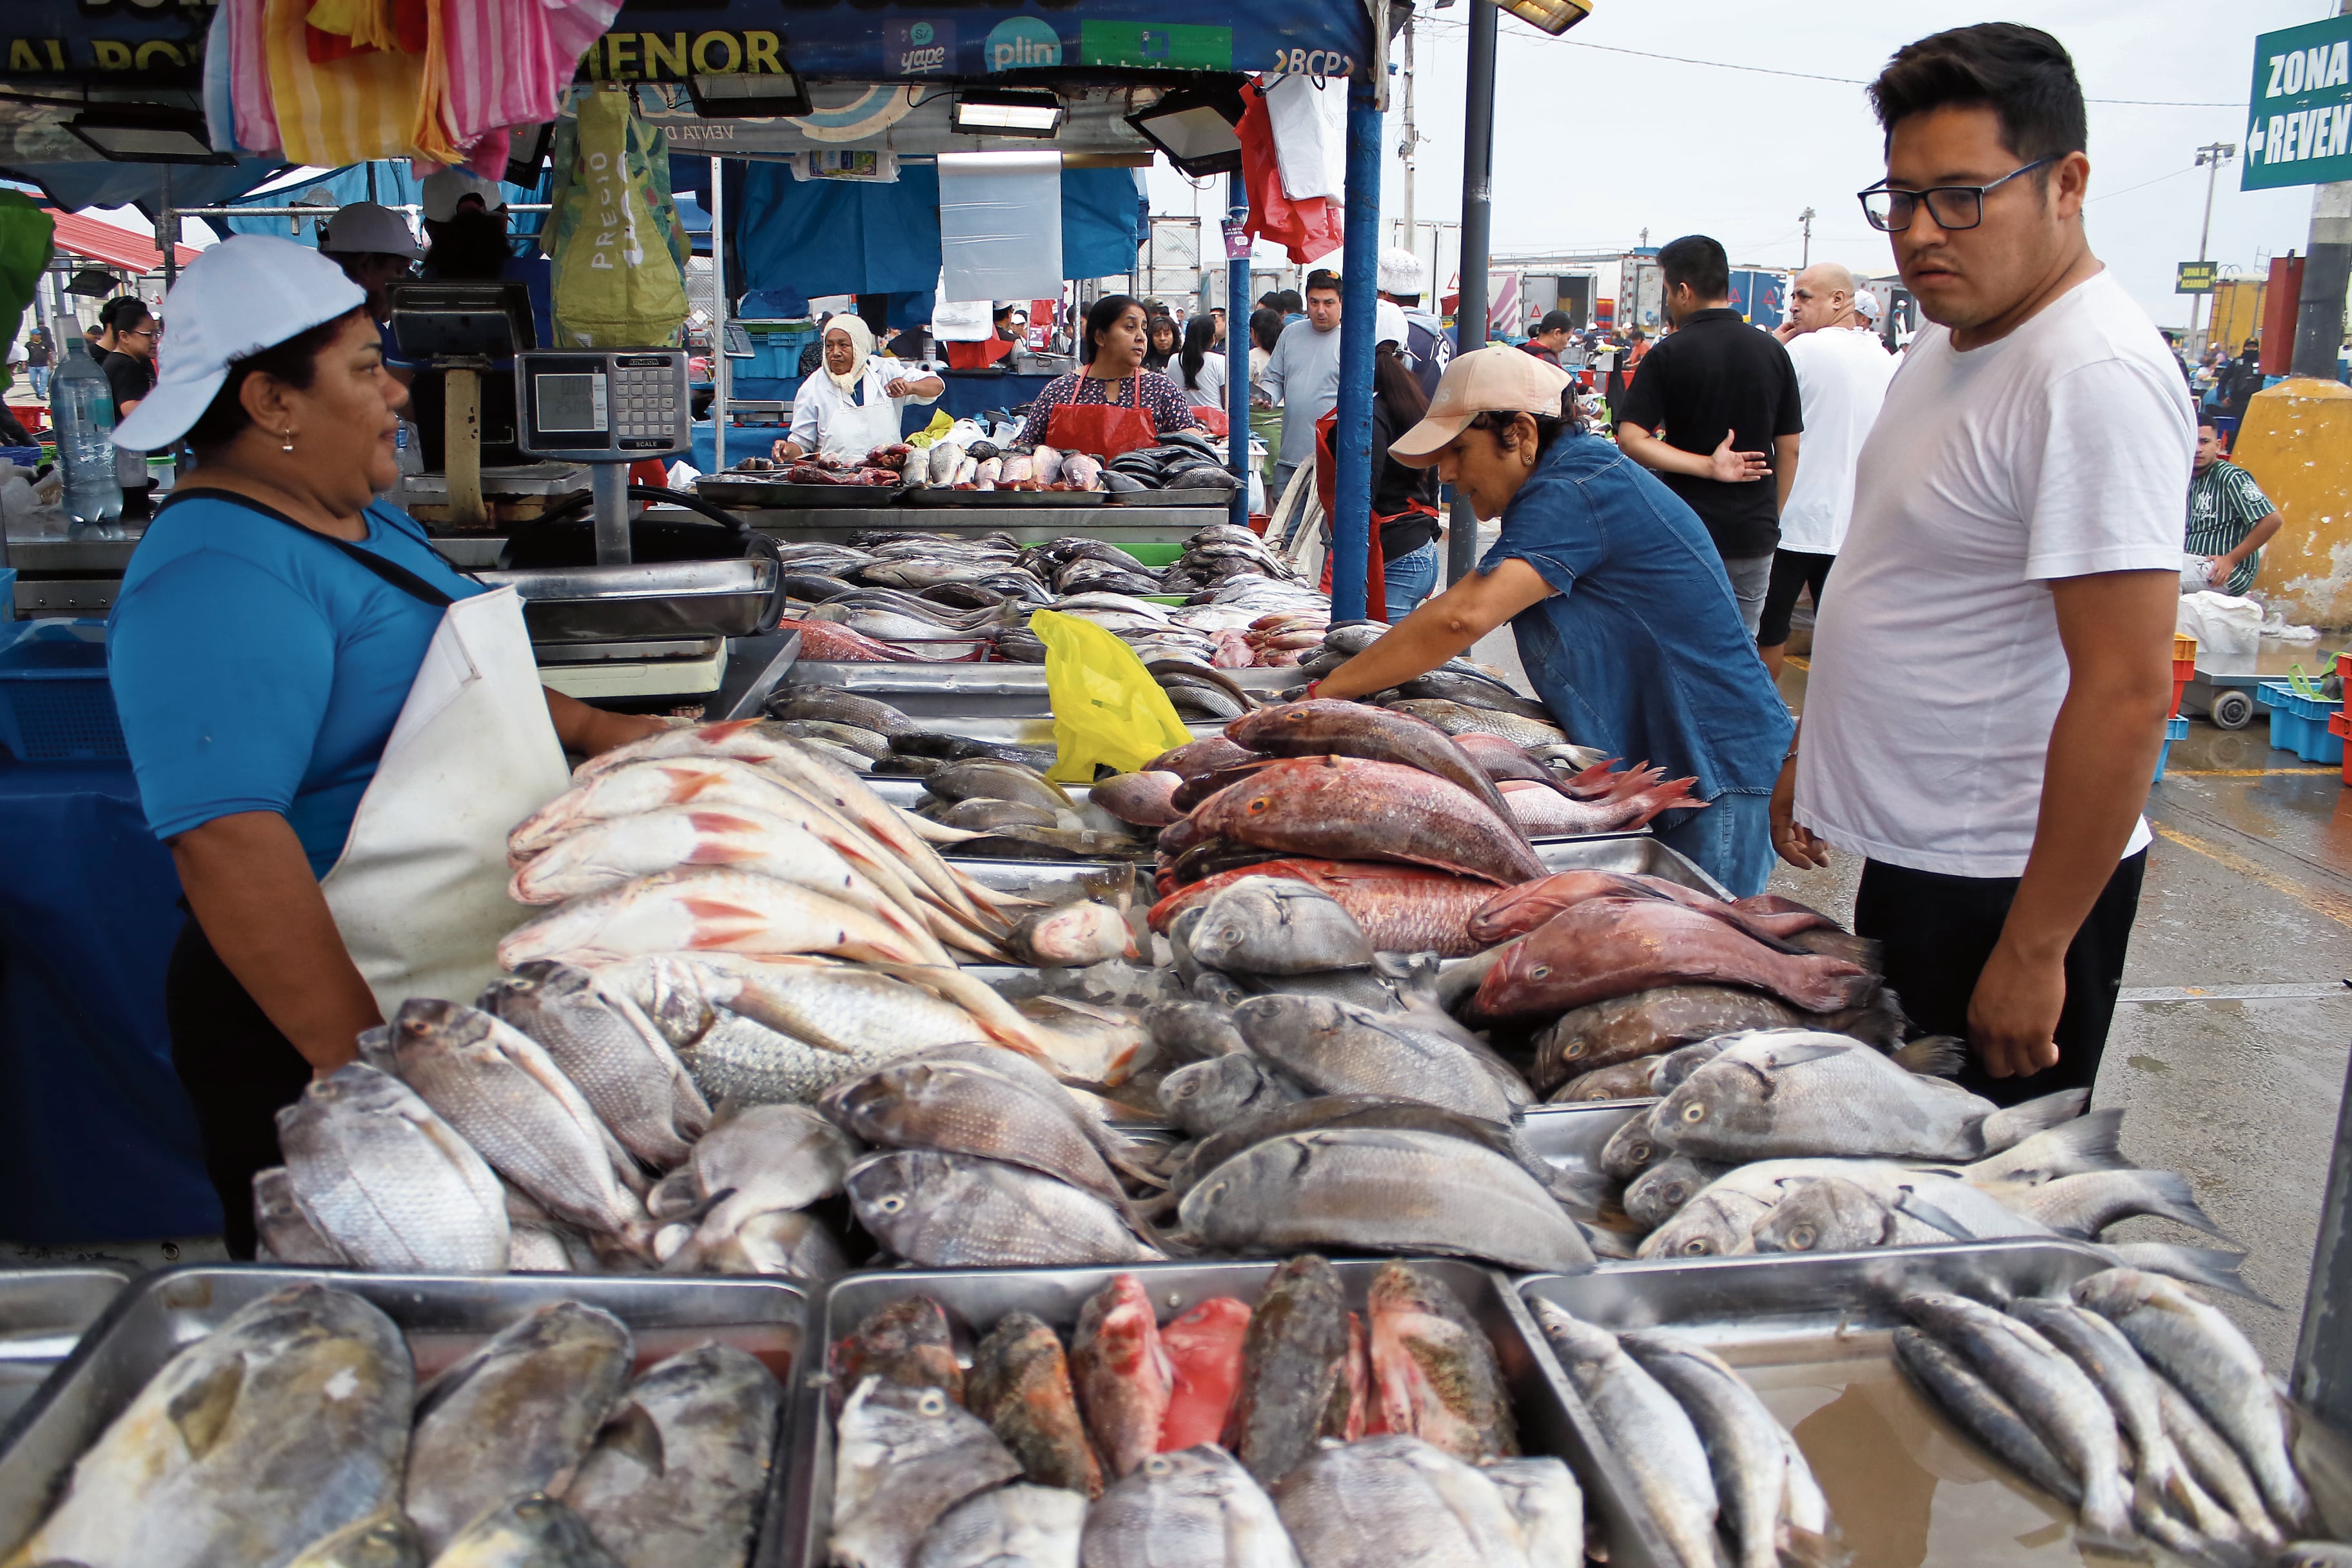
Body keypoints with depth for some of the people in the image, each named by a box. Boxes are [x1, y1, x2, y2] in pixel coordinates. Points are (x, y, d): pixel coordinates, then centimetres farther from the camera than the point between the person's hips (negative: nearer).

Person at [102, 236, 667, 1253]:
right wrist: (353, 1055, -33)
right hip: (322, 1026, -9)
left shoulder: (366, 523, 11)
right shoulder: (219, 572, -22)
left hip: (462, 998, 10)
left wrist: (592, 731, 17)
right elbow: (225, 839, -31)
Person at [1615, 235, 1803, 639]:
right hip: (1754, 535, 3)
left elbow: (1631, 440, -17)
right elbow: (1788, 450, 6)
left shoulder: (1668, 355, -7)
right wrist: (1771, 518, 15)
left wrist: (1708, 465, -14)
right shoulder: (1773, 351, 2)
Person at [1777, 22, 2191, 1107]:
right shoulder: (1950, 337, 9)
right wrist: (1812, 752, 22)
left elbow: (2126, 695, -26)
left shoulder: (2096, 378, -22)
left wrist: (2033, 952, -24)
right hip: (1909, 852, 9)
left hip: (2010, 883, -9)